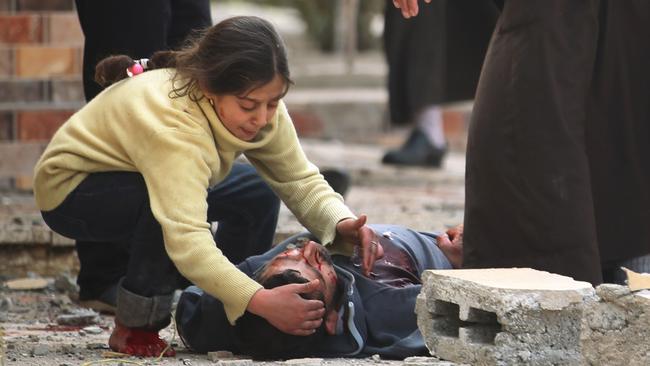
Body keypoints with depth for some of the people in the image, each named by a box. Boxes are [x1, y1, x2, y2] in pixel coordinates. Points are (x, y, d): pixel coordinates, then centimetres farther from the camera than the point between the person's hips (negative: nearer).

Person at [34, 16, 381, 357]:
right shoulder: (173, 121, -41)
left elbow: (300, 180, -17)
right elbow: (187, 241, -50)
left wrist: (340, 222, -38)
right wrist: (259, 301, -59)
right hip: (68, 189, -7)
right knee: (173, 200, -35)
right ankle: (133, 330, -17)